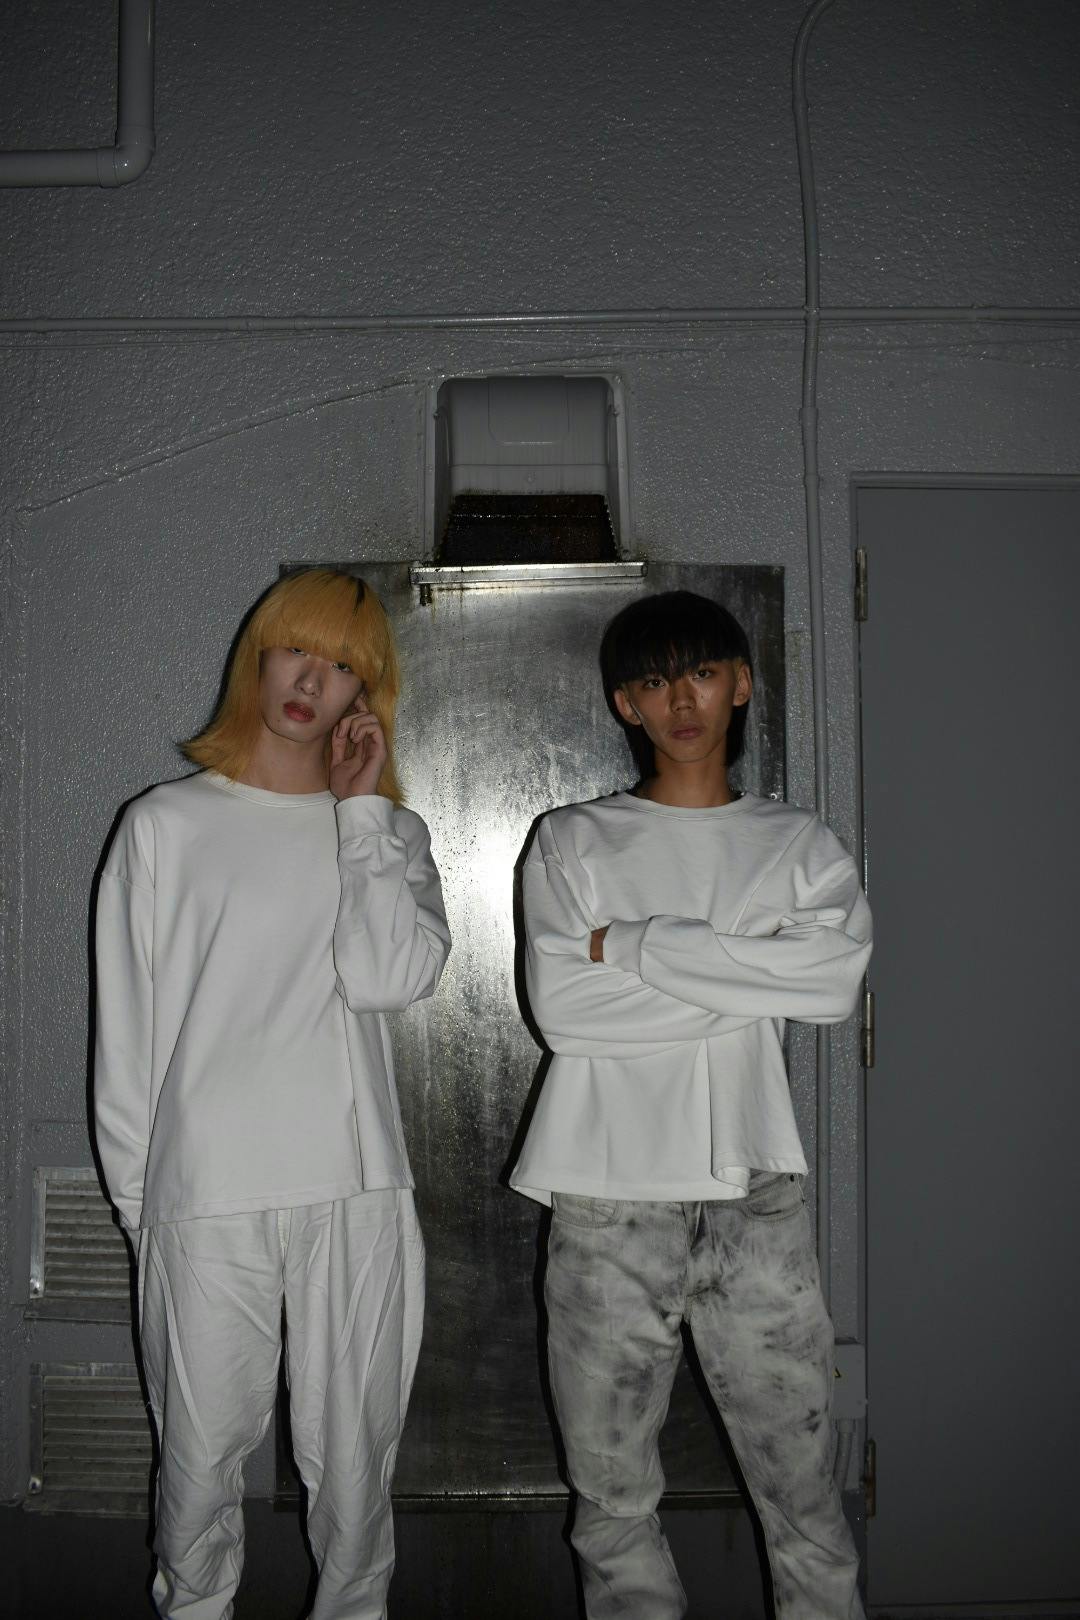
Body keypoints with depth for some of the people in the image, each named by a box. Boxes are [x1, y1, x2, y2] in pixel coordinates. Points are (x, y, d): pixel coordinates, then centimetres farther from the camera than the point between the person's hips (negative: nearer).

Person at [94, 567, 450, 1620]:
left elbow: (387, 978, -9)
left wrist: (363, 809, -3)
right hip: (203, 1199, -1)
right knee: (202, 1454, 7)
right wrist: (136, 1196, 4)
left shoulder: (388, 834, 11)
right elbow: (126, 1029, 7)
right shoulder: (166, 824, 7)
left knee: (352, 1455, 9)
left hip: (355, 1195, 1)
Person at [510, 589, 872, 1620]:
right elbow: (561, 1006, -8)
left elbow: (837, 976, -10)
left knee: (804, 1493, 5)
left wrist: (635, 944, -11)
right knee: (613, 1498, 9)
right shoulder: (571, 845, 8)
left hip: (754, 1197, 1)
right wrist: (753, 974, -8)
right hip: (609, 1200, 0)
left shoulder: (797, 846, 11)